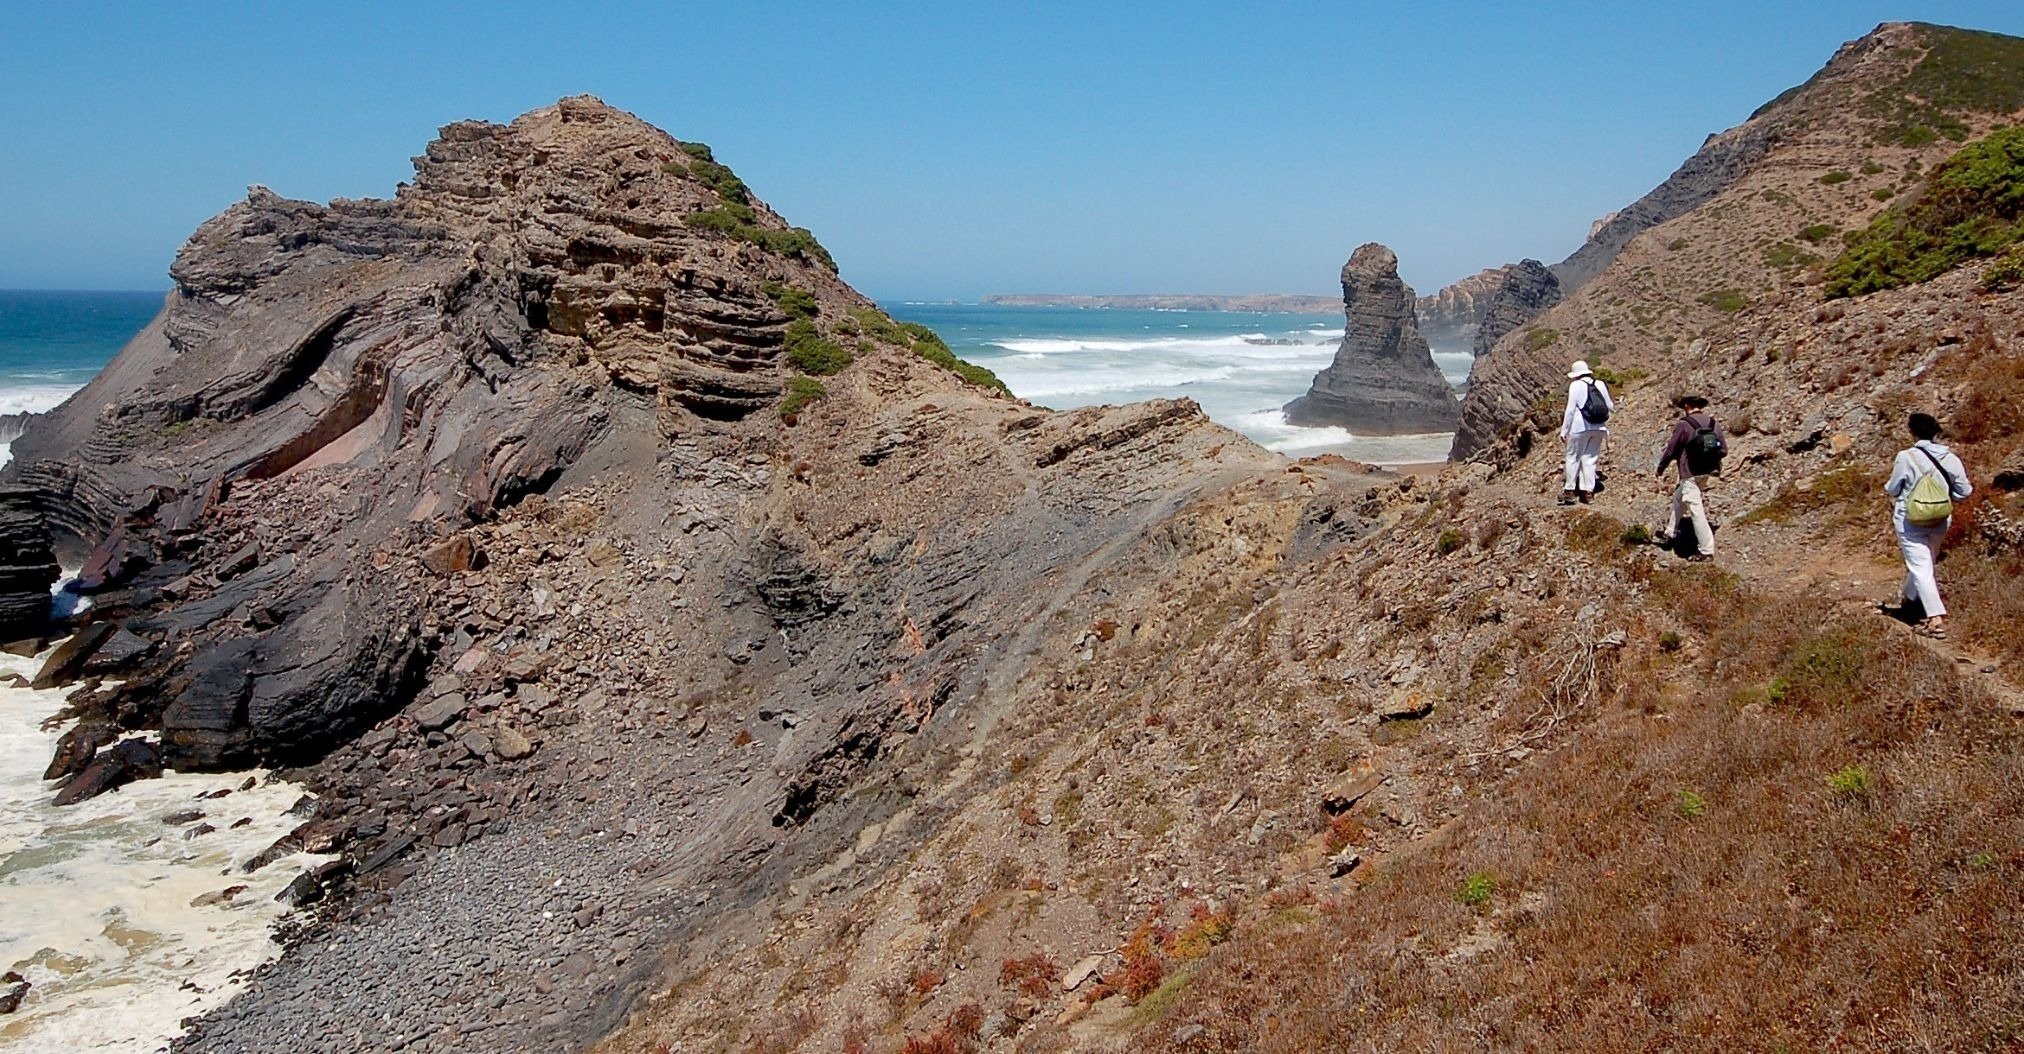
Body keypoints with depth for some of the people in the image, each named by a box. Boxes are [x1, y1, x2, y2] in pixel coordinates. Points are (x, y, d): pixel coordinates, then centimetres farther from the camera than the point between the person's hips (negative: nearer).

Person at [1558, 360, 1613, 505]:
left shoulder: (1576, 385, -7)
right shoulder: (1600, 385, 8)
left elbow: (1570, 410, -10)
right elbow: (1609, 406, 16)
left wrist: (1564, 430, -4)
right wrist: (1614, 407, 41)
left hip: (1581, 427, -5)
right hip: (1599, 428, 5)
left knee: (1573, 457, 5)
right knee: (1590, 458, 11)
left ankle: (1569, 490, 5)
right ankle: (1587, 491, 9)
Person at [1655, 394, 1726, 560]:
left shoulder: (1683, 425, -14)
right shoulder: (1713, 423, 4)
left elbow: (1671, 450, -10)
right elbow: (1723, 449, 6)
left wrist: (1660, 469, 5)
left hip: (1690, 475, -8)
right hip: (1706, 472, 8)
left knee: (1696, 512, -4)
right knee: (1678, 498, 27)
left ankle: (1706, 551, -3)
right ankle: (1672, 533, 39)